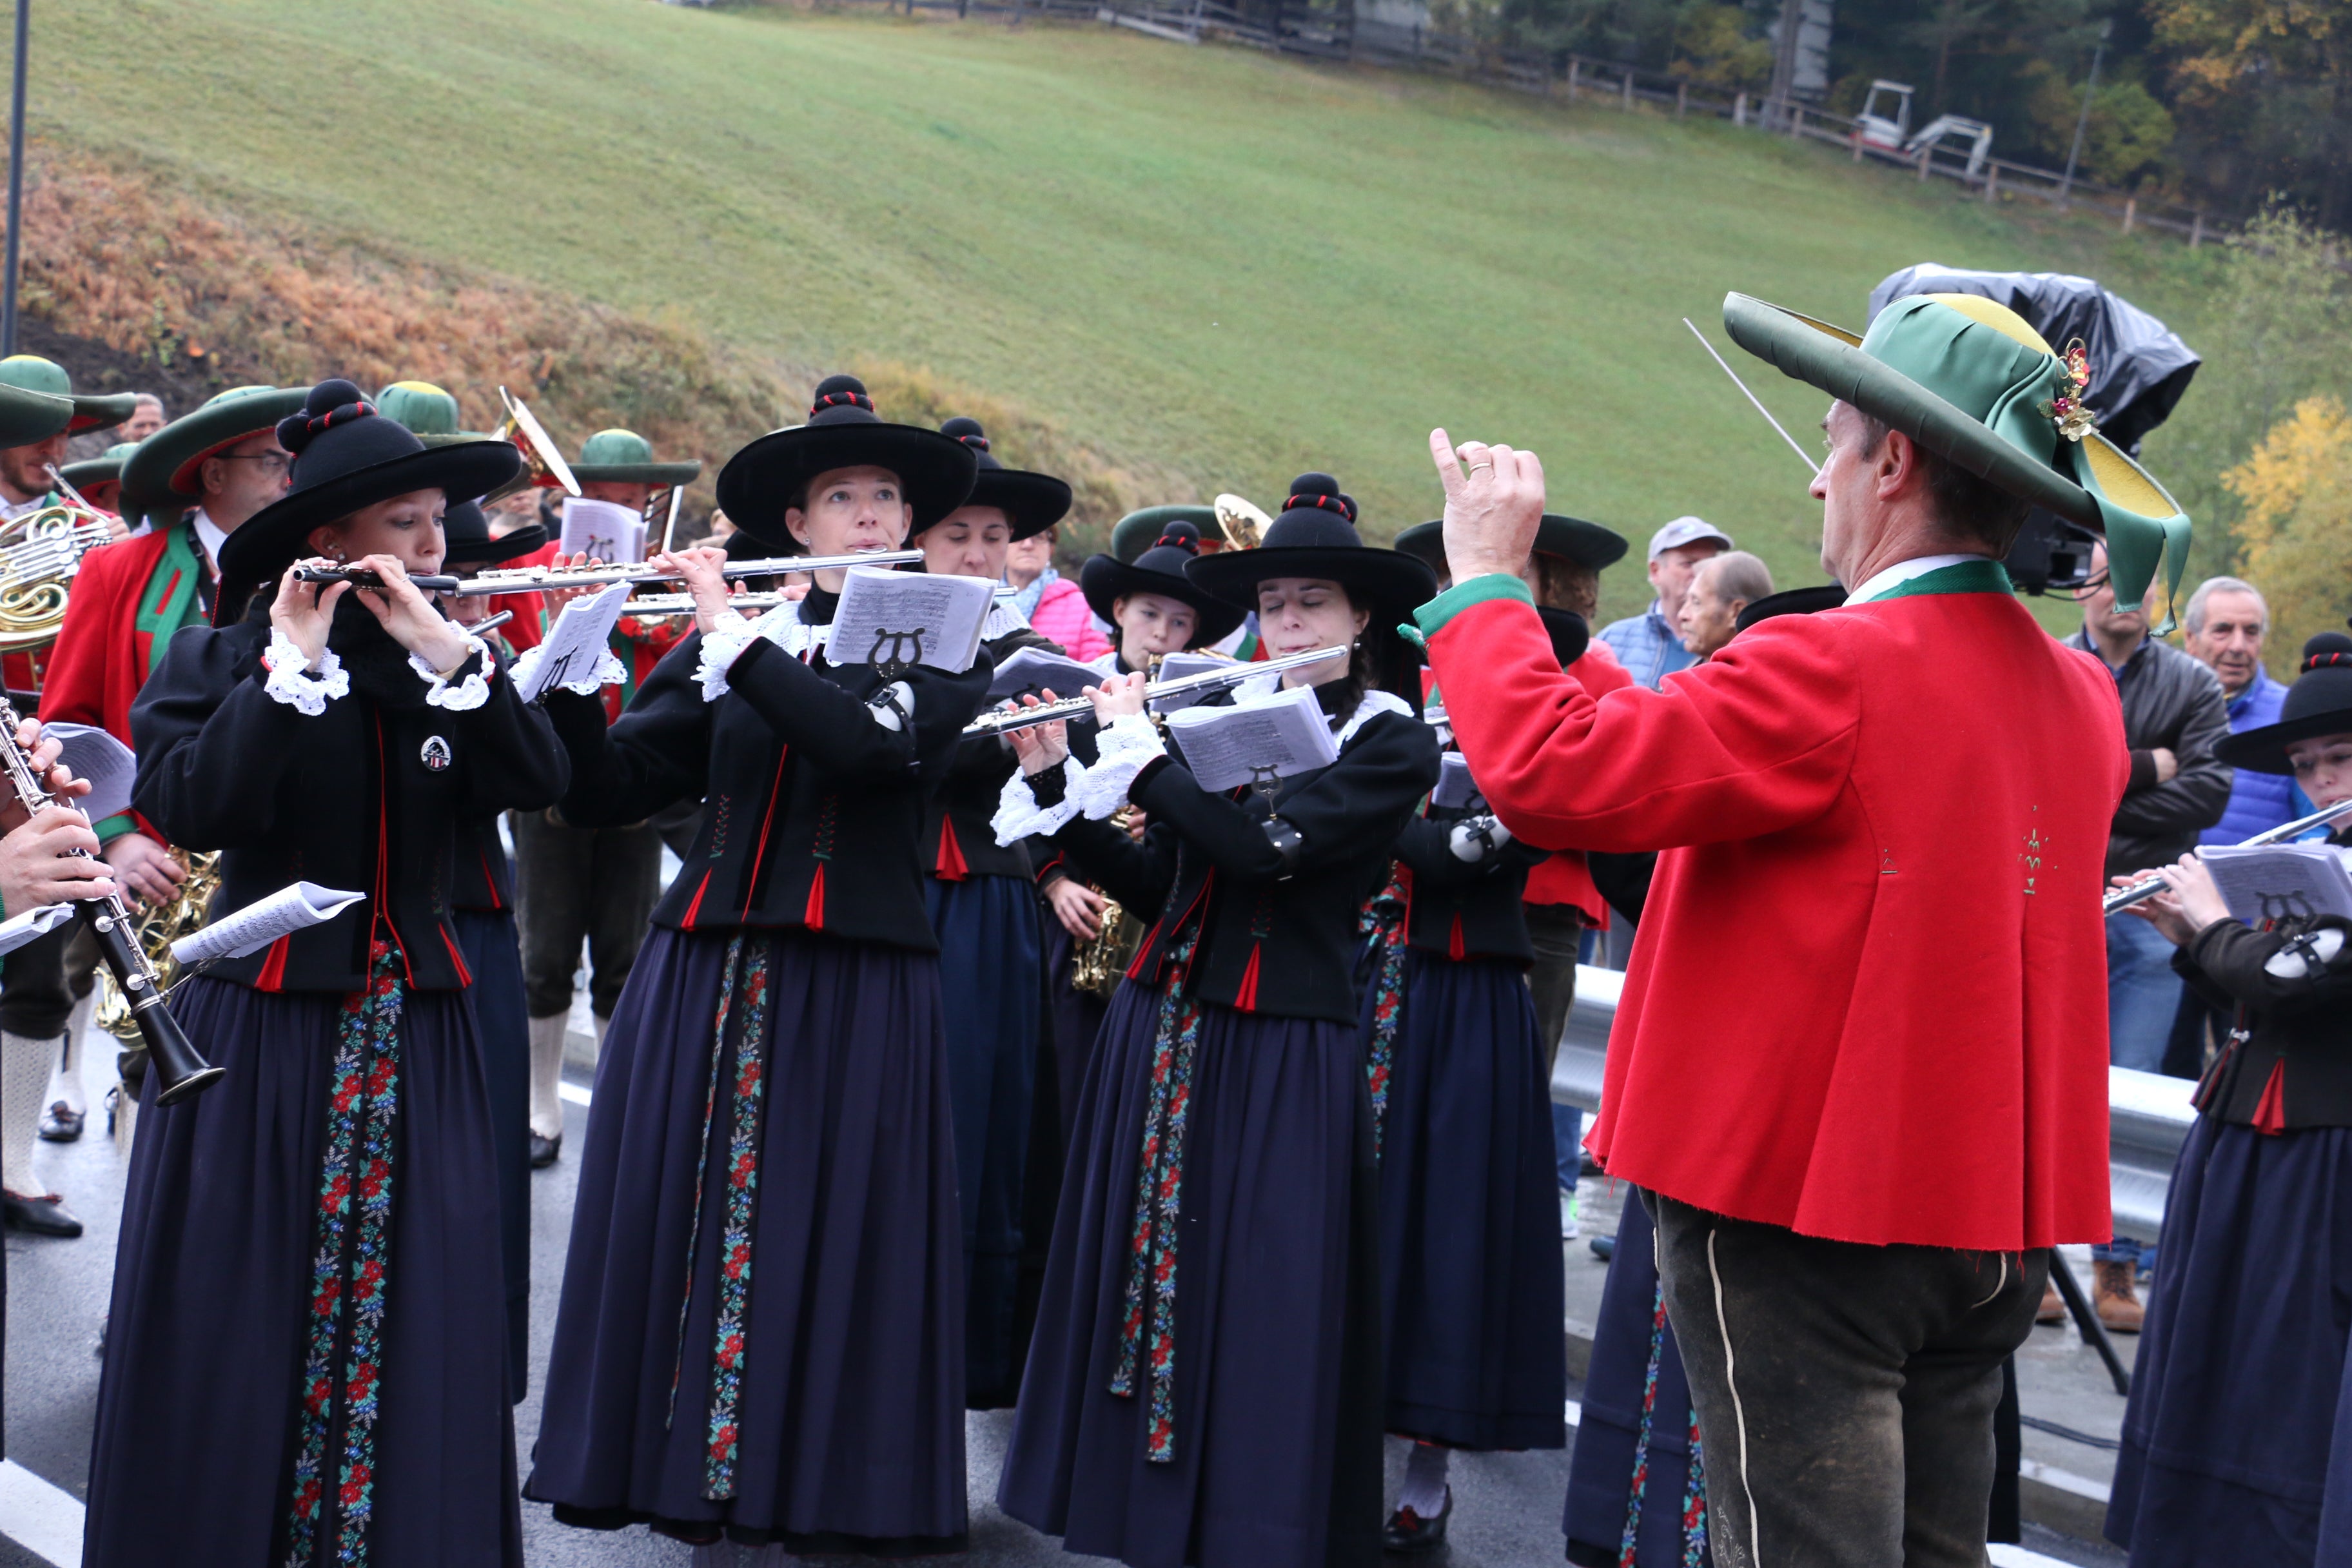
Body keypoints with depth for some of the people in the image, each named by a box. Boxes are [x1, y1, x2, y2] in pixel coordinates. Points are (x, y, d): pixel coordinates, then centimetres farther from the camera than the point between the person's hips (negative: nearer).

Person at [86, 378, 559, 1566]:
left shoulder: (446, 659, 10)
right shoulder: (218, 657, -1)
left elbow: (538, 780, -5)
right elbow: (191, 806, -18)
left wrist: (445, 650, -14)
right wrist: (293, 664, -20)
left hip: (414, 1044, 3)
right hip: (260, 1023, -3)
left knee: (412, 1325, 2)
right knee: (239, 1323, 1)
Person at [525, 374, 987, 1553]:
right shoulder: (724, 650, 11)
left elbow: (868, 742, -17)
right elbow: (601, 791, 4)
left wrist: (735, 633, -14)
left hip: (855, 984, -3)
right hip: (704, 970, 3)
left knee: (827, 1230, -4)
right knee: (675, 1218, 2)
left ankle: (824, 1482, 5)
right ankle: (679, 1464, 12)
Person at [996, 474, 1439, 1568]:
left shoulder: (1390, 741, -6)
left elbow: (1261, 847, -20)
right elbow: (1153, 884, 10)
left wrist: (1142, 751, -12)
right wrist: (1055, 784, 0)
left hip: (1277, 1065, -6)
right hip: (1162, 1043, 6)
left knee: (1259, 1310, -4)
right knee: (1147, 1276, 10)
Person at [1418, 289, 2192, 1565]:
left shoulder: (1835, 674, -19)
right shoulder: (2078, 697, 7)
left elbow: (1550, 774, -22)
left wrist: (1485, 576, -6)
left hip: (1803, 1211, -8)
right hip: (1990, 1217, 8)